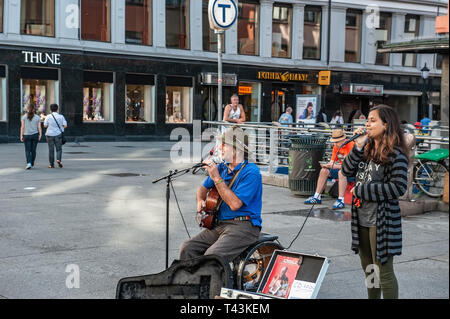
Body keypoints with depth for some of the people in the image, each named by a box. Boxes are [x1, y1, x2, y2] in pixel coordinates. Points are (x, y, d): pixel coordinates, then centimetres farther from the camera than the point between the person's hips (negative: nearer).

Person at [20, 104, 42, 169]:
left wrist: (21, 136, -2)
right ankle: (32, 164, 15)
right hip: (35, 135, 1)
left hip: (26, 135, -1)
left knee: (27, 150, 2)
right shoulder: (37, 117, 0)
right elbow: (39, 127, -4)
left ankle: (29, 163, -17)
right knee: (33, 150, 10)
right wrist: (40, 135, 2)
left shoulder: (24, 117, -2)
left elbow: (22, 127, -4)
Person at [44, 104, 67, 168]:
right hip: (58, 134, 0)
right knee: (59, 149, 9)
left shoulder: (48, 117, -3)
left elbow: (45, 126, -4)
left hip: (50, 134, 0)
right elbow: (65, 125, -5)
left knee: (51, 150, 6)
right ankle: (59, 159, -16)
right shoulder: (61, 116, -1)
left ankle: (51, 164, 8)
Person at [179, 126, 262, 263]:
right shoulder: (222, 167, 13)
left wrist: (216, 178, -18)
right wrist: (200, 200, 6)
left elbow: (234, 204, -21)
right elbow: (203, 188, 29)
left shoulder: (251, 172, -11)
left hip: (243, 226, -8)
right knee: (187, 248, -12)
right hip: (219, 224, 8)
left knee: (212, 255, -30)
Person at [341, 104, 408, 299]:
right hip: (362, 219, 8)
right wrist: (358, 147, -7)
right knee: (368, 269, 19)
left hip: (382, 222, -7)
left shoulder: (396, 154, -13)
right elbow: (347, 171, 4)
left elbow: (398, 187, -20)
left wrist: (361, 190, -16)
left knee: (384, 271, 1)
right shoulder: (367, 149, 8)